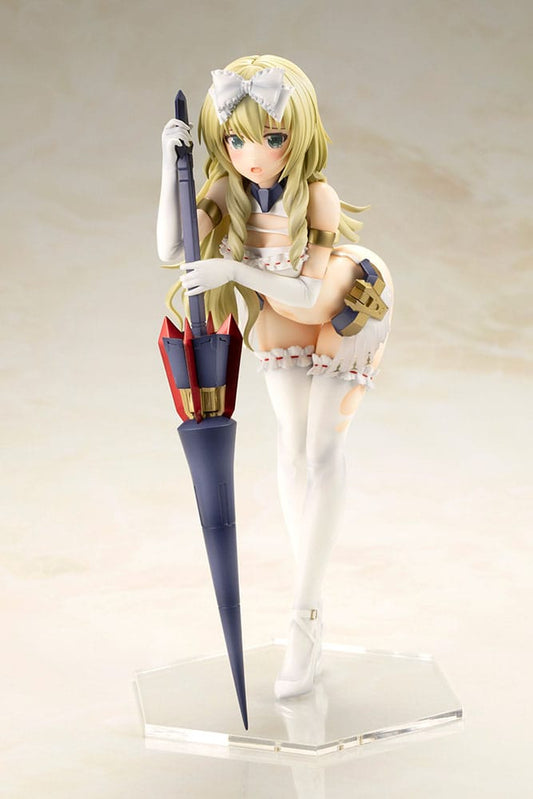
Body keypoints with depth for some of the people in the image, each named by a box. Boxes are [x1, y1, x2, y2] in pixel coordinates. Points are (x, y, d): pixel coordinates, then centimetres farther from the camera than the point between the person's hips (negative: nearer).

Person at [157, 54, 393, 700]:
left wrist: (235, 271, -44)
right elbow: (171, 251, -29)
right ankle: (308, 588, 21)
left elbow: (314, 299, -33)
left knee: (323, 449, -11)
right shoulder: (225, 191, -21)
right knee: (291, 444, 7)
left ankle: (303, 621, -6)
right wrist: (170, 160, -34)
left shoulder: (317, 199, -34)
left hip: (347, 306, -5)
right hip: (279, 311, 5)